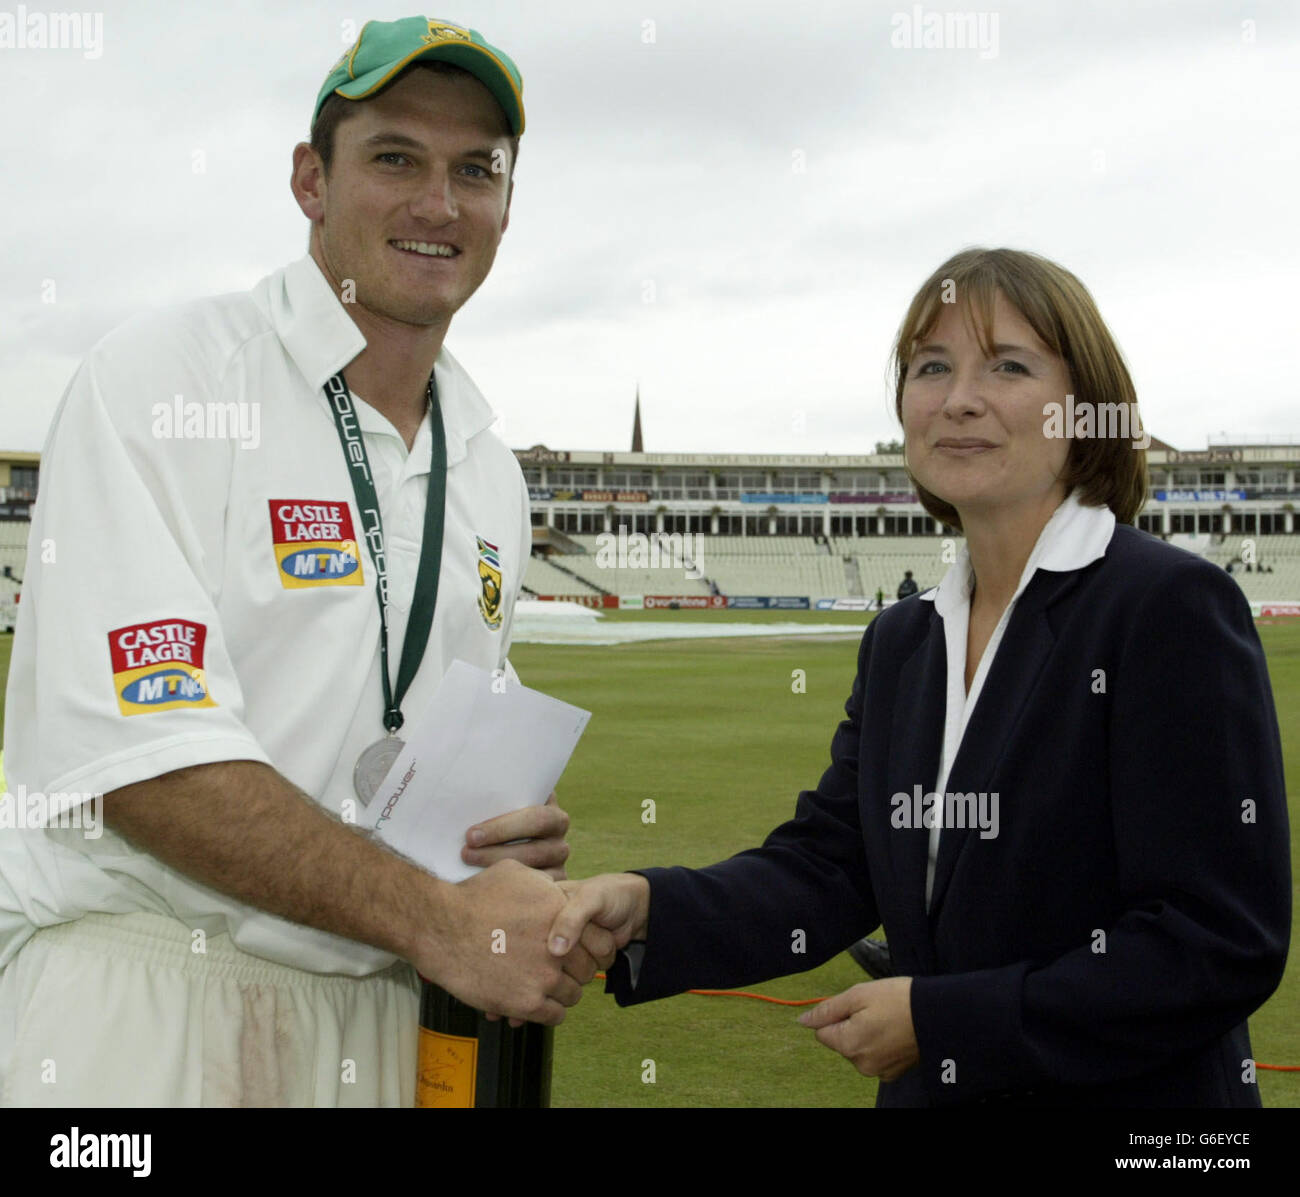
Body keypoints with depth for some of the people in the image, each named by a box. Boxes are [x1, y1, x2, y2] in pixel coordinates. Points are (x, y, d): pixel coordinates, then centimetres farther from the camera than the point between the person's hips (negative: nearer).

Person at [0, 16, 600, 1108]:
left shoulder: (489, 472, 13)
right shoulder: (161, 376, -9)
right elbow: (142, 753, -20)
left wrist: (520, 832, -1)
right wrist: (436, 917, -21)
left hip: (377, 1010, 6)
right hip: (143, 987, -6)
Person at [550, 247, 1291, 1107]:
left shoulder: (1171, 607, -15)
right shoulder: (900, 642, 7)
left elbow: (1224, 943, -20)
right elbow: (828, 864, 1)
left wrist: (940, 1021, -19)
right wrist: (647, 907, -17)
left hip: (1134, 1092, -6)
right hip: (932, 1088, 6)